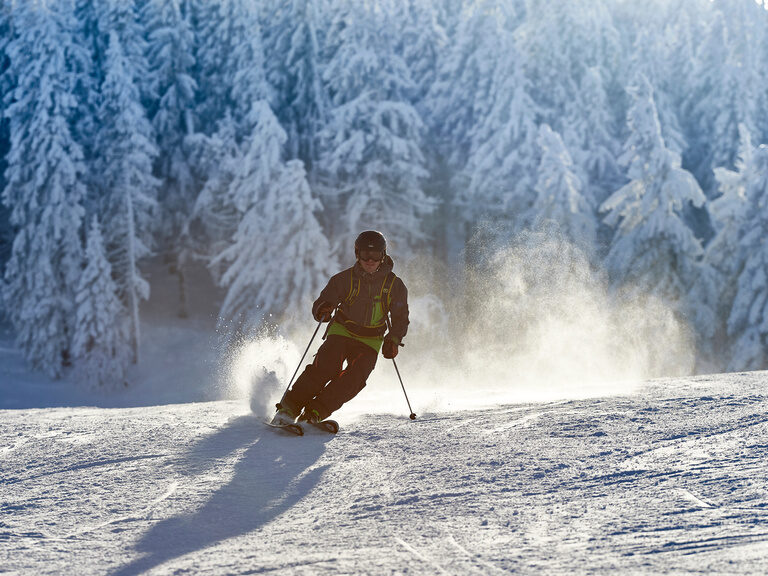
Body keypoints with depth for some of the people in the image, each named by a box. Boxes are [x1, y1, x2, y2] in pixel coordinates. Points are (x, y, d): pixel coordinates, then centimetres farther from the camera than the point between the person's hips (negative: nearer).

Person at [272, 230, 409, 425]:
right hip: (341, 333, -1)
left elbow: (400, 318, 10)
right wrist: (323, 310, -26)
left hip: (370, 342, 1)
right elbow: (319, 306, -1)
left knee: (355, 377, -25)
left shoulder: (394, 285, 0)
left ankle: (315, 411, -27)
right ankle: (290, 406, -22)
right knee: (326, 367, -26)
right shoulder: (345, 279, -3)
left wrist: (393, 339, -8)